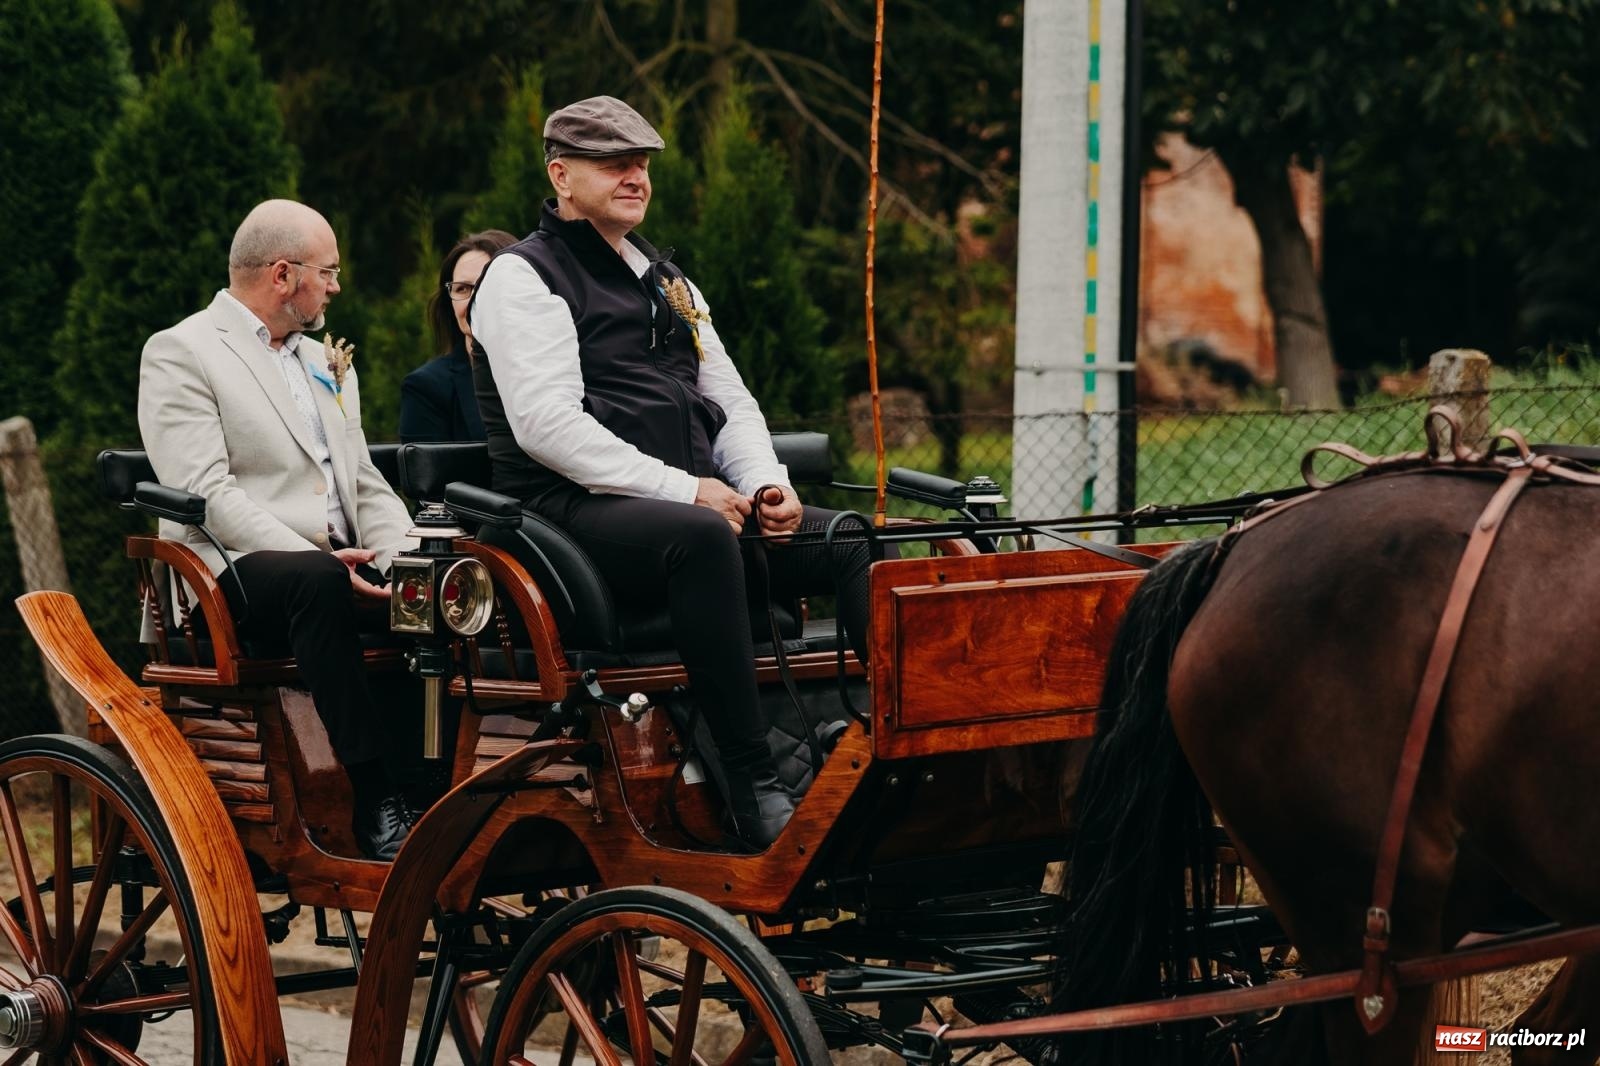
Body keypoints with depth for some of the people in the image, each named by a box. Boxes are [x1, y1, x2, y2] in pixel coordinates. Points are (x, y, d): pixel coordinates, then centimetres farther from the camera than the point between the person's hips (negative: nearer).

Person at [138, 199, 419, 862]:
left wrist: (402, 557, -2)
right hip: (232, 573, -7)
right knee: (317, 582, -38)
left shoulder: (327, 364, 26)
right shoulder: (180, 353, 1)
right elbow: (204, 492, -11)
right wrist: (313, 559, -23)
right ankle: (375, 803, -38)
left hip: (339, 566, 7)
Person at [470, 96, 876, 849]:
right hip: (576, 512, -8)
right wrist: (678, 489, -19)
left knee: (856, 543, -12)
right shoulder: (523, 278, 0)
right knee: (701, 537, -39)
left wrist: (767, 484, 3)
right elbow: (548, 425, -13)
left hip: (698, 503, 8)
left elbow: (730, 400, 25)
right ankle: (755, 792, -41)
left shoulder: (667, 282, 26)